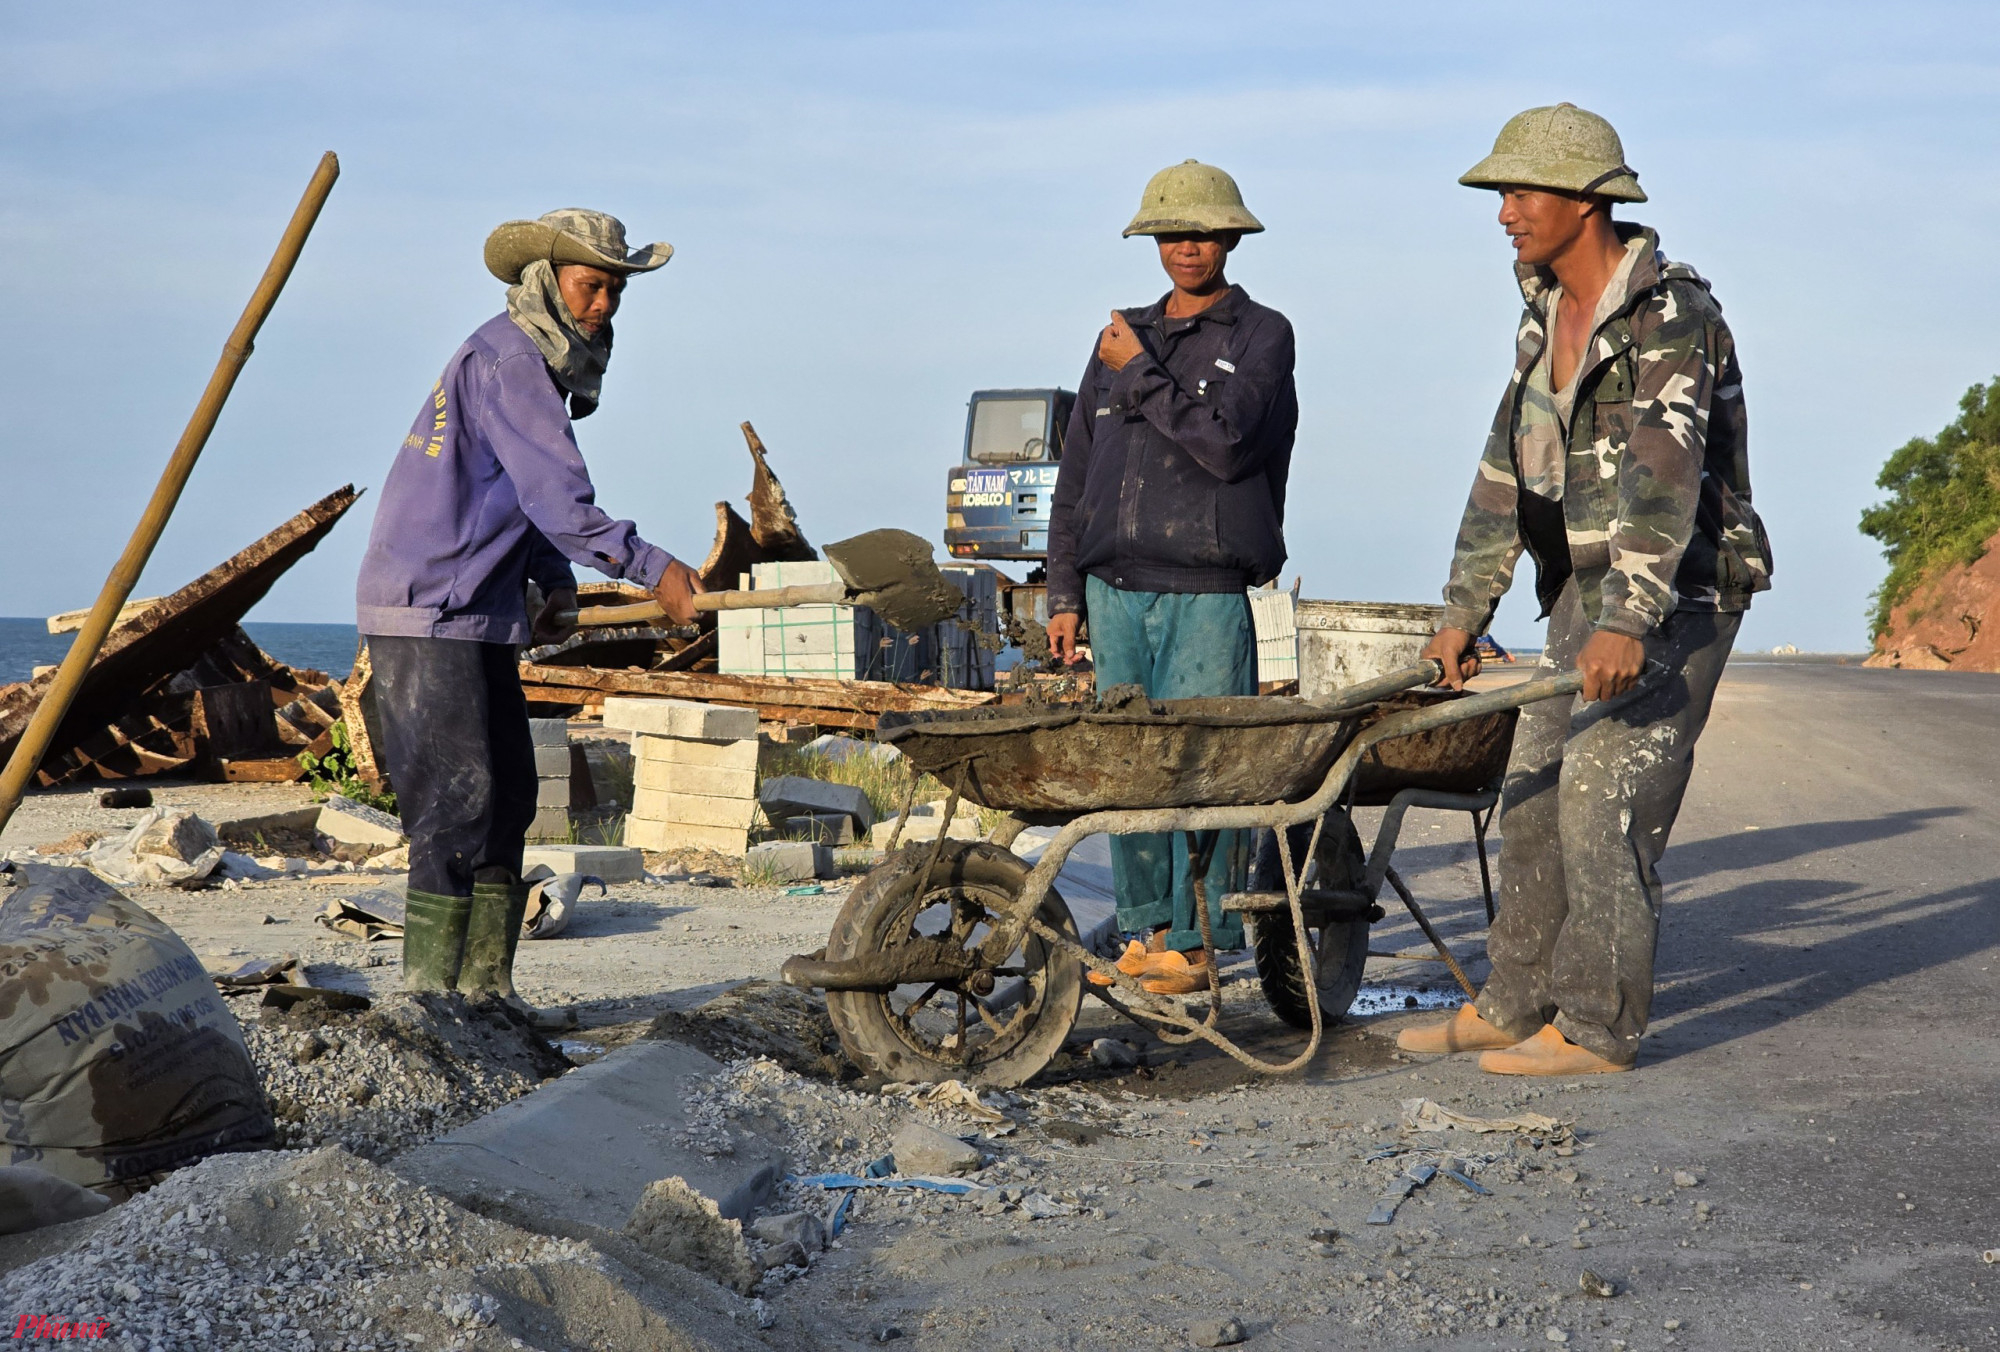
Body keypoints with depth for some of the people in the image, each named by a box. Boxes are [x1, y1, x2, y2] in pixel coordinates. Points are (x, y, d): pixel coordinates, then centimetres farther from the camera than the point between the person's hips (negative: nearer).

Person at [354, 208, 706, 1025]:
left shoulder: (540, 362, 16)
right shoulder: (505, 361, -15)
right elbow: (560, 499, -23)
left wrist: (556, 583, 11)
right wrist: (652, 570, -23)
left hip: (478, 617, 10)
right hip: (427, 614, -10)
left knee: (507, 796, 9)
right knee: (458, 798, -12)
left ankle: (485, 986, 15)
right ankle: (427, 992, -8)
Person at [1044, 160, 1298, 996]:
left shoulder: (1261, 335, 2)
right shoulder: (1122, 339, 17)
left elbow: (1226, 442, -15)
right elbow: (1075, 475, 18)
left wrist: (1141, 374, -7)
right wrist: (1064, 595, 13)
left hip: (1207, 592, -5)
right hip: (1115, 589, 5)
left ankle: (1198, 941, 2)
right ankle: (1145, 928, 15)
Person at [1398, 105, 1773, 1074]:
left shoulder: (1672, 313, -17)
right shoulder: (1546, 319, 10)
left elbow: (1664, 470, -29)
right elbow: (1507, 469, 14)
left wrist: (1626, 620, -39)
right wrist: (1463, 612, 11)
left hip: (1677, 595, -9)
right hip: (1589, 593, 9)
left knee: (1603, 799, -11)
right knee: (1534, 793, 10)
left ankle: (1598, 1026, -2)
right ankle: (1516, 1006, 19)